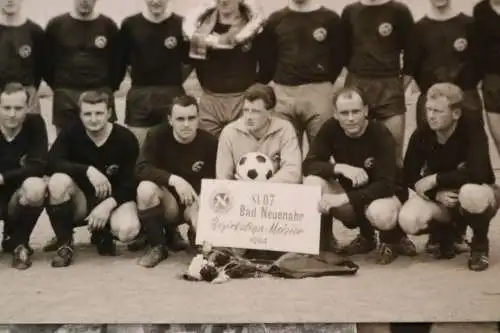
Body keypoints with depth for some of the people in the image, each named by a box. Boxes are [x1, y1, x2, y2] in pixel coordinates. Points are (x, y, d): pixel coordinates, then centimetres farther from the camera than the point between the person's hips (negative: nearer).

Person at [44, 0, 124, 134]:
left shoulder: (108, 26, 4)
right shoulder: (56, 25, 4)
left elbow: (118, 62, 9)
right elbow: (46, 61, 9)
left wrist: (109, 88, 4)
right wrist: (56, 87, 7)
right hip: (65, 96, 1)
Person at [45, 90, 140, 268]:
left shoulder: (126, 139, -12)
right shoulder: (71, 134, -9)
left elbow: (131, 183, -12)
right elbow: (52, 162, -26)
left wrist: (108, 204, -27)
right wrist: (88, 170, -38)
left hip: (114, 200, -1)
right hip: (81, 201, 1)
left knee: (127, 230, -33)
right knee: (58, 181, -32)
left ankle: (102, 235, 7)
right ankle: (64, 244, -13)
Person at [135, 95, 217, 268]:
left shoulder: (210, 142, -13)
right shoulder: (158, 135, -12)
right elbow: (142, 168, -24)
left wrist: (200, 205, -26)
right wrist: (173, 179, -38)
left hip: (195, 202, -1)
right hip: (166, 201, 1)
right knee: (146, 188, -33)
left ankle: (196, 231, 10)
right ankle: (158, 246, -11)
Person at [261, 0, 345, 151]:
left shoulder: (330, 18, 3)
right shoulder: (276, 19, 10)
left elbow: (339, 55, 7)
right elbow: (267, 58, 12)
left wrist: (326, 82, 6)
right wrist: (265, 85, 8)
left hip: (318, 91, -2)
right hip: (284, 92, 2)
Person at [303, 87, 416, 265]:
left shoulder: (381, 135, -24)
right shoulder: (330, 129, -12)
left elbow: (386, 185, -30)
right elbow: (309, 165, -18)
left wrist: (343, 198, -39)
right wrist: (340, 168, -36)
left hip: (382, 194, -4)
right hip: (348, 190, 4)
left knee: (380, 214, -40)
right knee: (312, 183, -25)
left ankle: (393, 239, 1)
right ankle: (324, 240, 2)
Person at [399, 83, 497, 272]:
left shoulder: (473, 132, -24)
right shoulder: (421, 136, -14)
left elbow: (477, 174, -38)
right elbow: (410, 177, -7)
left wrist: (434, 179, -29)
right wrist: (436, 194, -24)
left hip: (475, 194, -3)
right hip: (440, 198, 3)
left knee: (470, 192, -41)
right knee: (408, 220, -27)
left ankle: (480, 244, -8)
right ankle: (445, 236, 10)